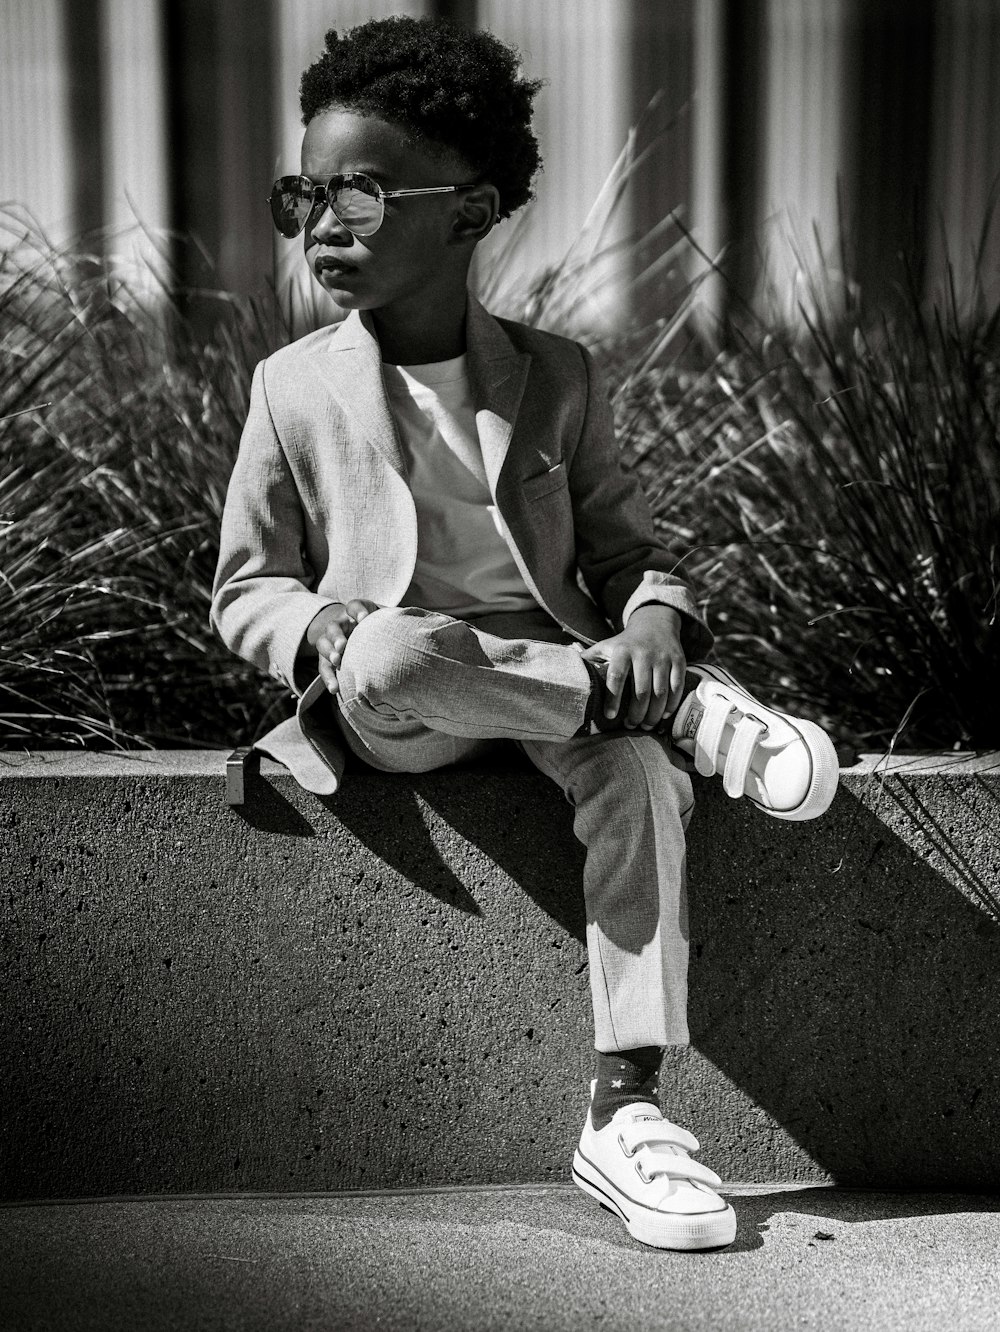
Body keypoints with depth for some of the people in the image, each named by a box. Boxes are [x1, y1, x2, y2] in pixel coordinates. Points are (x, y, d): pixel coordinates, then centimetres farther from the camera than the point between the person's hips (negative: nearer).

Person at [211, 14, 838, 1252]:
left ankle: (625, 1113, -30)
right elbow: (246, 589, 7)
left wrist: (653, 626, -14)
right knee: (390, 657, -38)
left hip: (559, 668, 2)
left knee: (641, 769, -32)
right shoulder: (294, 387, 4)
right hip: (391, 711, -1)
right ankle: (694, 705, -23)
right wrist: (327, 632, -16)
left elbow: (628, 548, 11)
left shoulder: (555, 377, 7)